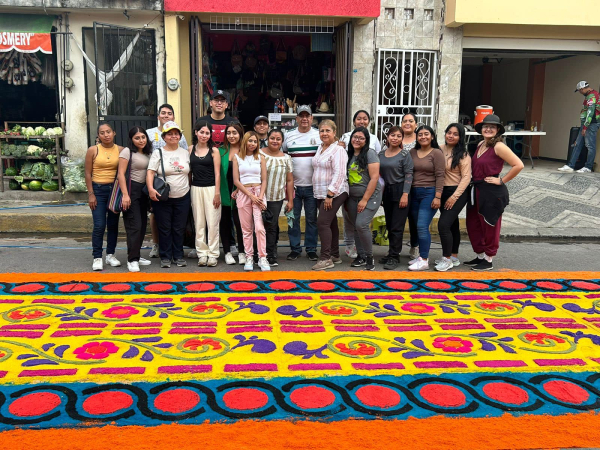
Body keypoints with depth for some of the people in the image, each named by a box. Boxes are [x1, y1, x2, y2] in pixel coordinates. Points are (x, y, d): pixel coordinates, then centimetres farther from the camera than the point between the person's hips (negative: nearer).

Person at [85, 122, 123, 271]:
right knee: (99, 225, -7)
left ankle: (110, 255, 20)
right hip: (98, 189, -2)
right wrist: (91, 194, -6)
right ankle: (97, 258, 1)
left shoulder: (121, 150, 2)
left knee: (113, 224, 8)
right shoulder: (93, 150, -2)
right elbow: (88, 173, -1)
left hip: (115, 189, 2)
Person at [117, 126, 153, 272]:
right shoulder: (127, 152, -5)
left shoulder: (148, 153, 15)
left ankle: (136, 256, 21)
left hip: (143, 191, 7)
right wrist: (125, 195, -18)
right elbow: (121, 174, -10)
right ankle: (132, 260, -4)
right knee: (135, 225, -10)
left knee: (142, 225, 9)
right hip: (131, 189, -7)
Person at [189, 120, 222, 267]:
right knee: (199, 223, 5)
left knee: (213, 223, -2)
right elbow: (188, 170, 10)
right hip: (195, 189, 3)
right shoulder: (190, 149, 7)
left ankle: (213, 254, 6)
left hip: (211, 189, -3)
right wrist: (187, 190, 4)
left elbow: (217, 173, -3)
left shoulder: (214, 150, -1)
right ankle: (202, 253, 12)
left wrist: (217, 193, -9)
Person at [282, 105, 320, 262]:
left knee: (311, 219, 6)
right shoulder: (289, 135, 6)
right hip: (293, 185, 1)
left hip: (312, 186, -1)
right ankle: (295, 248, 16)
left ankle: (311, 249, 15)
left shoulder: (319, 135, 3)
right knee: (293, 218, 5)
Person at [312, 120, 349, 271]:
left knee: (322, 222, -14)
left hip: (334, 193, -8)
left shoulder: (338, 150, -12)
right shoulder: (320, 148, 14)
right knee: (330, 223, 13)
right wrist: (323, 195, 17)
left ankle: (326, 258, -9)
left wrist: (330, 194, -23)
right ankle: (334, 255, 22)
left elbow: (339, 174, -20)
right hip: (321, 194, 8)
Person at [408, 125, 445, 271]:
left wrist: (437, 196, -15)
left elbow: (439, 176, -9)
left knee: (422, 226, -12)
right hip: (414, 193, 6)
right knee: (417, 226, 9)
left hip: (429, 193, -6)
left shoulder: (436, 153, -4)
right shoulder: (412, 152, 11)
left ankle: (424, 260, -6)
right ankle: (421, 255, 20)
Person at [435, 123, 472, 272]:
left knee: (443, 224, -14)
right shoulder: (440, 149, 4)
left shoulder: (463, 155, -9)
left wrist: (454, 196, -17)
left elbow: (466, 177, -12)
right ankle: (454, 257, 27)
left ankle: (447, 259, -1)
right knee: (452, 225, 16)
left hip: (457, 193, -6)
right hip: (442, 191, 6)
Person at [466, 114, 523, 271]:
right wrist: (475, 182, 10)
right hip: (477, 190, 8)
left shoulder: (498, 146, -14)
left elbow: (518, 165, -19)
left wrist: (501, 180, -14)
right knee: (473, 224, 14)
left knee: (490, 226, 4)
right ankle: (480, 256, 29)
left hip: (492, 192, -8)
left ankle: (488, 260, 16)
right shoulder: (481, 145, 10)